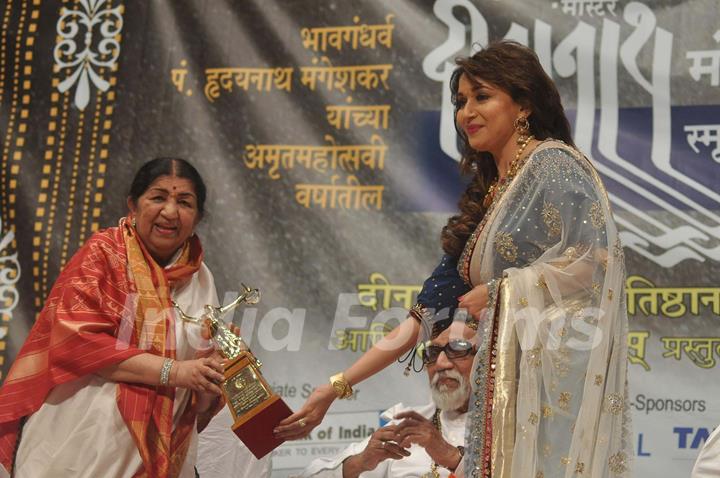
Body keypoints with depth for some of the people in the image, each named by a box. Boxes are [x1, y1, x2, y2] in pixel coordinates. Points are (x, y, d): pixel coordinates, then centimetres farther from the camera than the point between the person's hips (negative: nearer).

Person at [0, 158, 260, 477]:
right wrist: (172, 371, -20)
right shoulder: (103, 253, -5)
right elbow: (77, 339, -18)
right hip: (81, 447, -4)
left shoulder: (200, 278, 8)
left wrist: (207, 388, -13)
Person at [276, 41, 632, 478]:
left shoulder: (554, 164, -2)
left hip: (559, 375, -7)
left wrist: (499, 292, -5)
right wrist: (336, 388, 13)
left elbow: (592, 260, -17)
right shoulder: (488, 195, 18)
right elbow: (426, 312, 17)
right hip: (510, 385, 7)